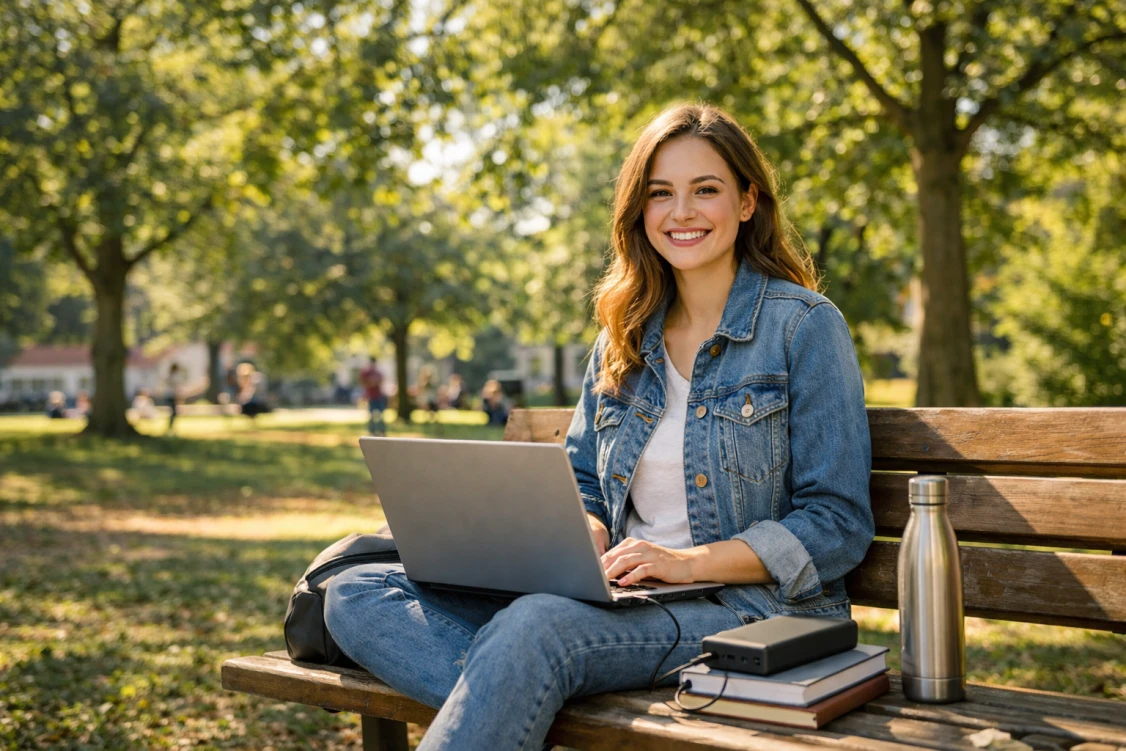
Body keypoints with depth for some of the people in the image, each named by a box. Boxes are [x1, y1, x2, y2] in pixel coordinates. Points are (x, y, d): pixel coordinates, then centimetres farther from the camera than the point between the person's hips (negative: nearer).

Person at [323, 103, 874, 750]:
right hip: (622, 597, 6)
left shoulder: (805, 326, -3)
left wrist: (691, 562, -18)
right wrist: (586, 540, -5)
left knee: (539, 625, -38)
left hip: (753, 606, -6)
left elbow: (838, 525, -7)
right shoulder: (626, 334, 14)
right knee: (357, 594, -12)